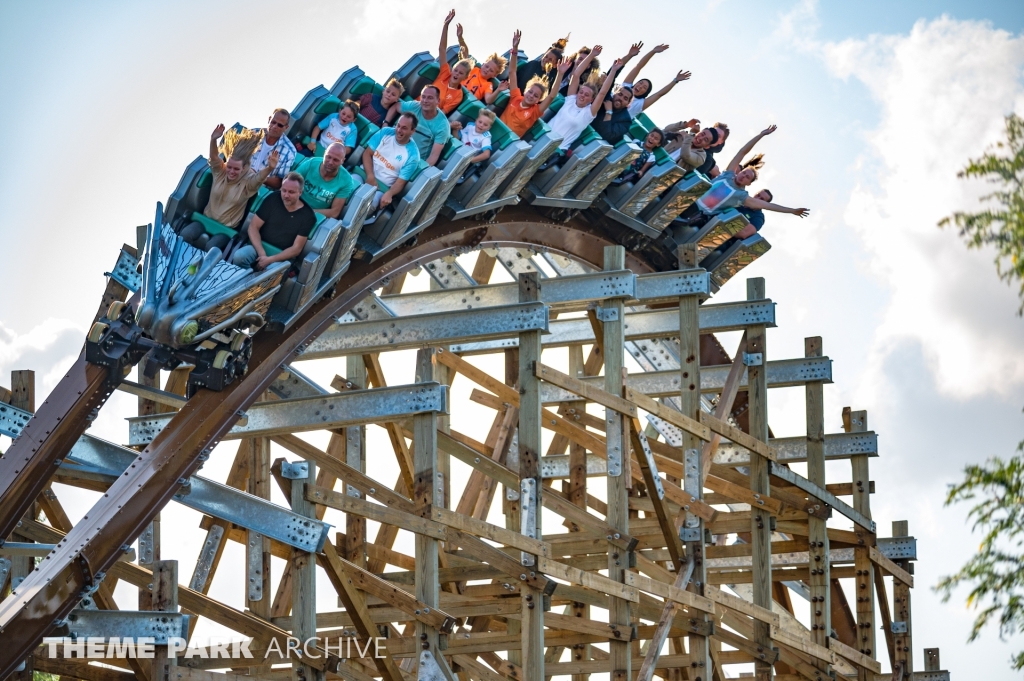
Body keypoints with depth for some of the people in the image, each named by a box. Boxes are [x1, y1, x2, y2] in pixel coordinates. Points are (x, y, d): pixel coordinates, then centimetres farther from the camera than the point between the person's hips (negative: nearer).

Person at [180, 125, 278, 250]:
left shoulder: (248, 182, -11)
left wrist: (269, 168, -56)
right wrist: (213, 140, -41)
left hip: (227, 229, -3)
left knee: (211, 247, -32)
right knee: (185, 234, -22)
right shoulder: (220, 172, -3)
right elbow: (214, 157, -19)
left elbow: (259, 177, -32)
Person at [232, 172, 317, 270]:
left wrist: (270, 260, -19)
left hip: (283, 256, -2)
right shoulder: (273, 199, -3)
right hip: (259, 246, 2)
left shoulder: (307, 216, -7)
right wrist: (262, 254, -16)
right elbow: (253, 227, -2)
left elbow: (296, 248, -8)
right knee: (239, 257, -31)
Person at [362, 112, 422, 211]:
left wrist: (389, 194, -28)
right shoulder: (385, 133, 1)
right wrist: (370, 176, -16)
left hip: (382, 187, -2)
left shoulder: (412, 155, -7)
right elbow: (367, 153, 1)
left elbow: (401, 181, -6)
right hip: (364, 173, 2)